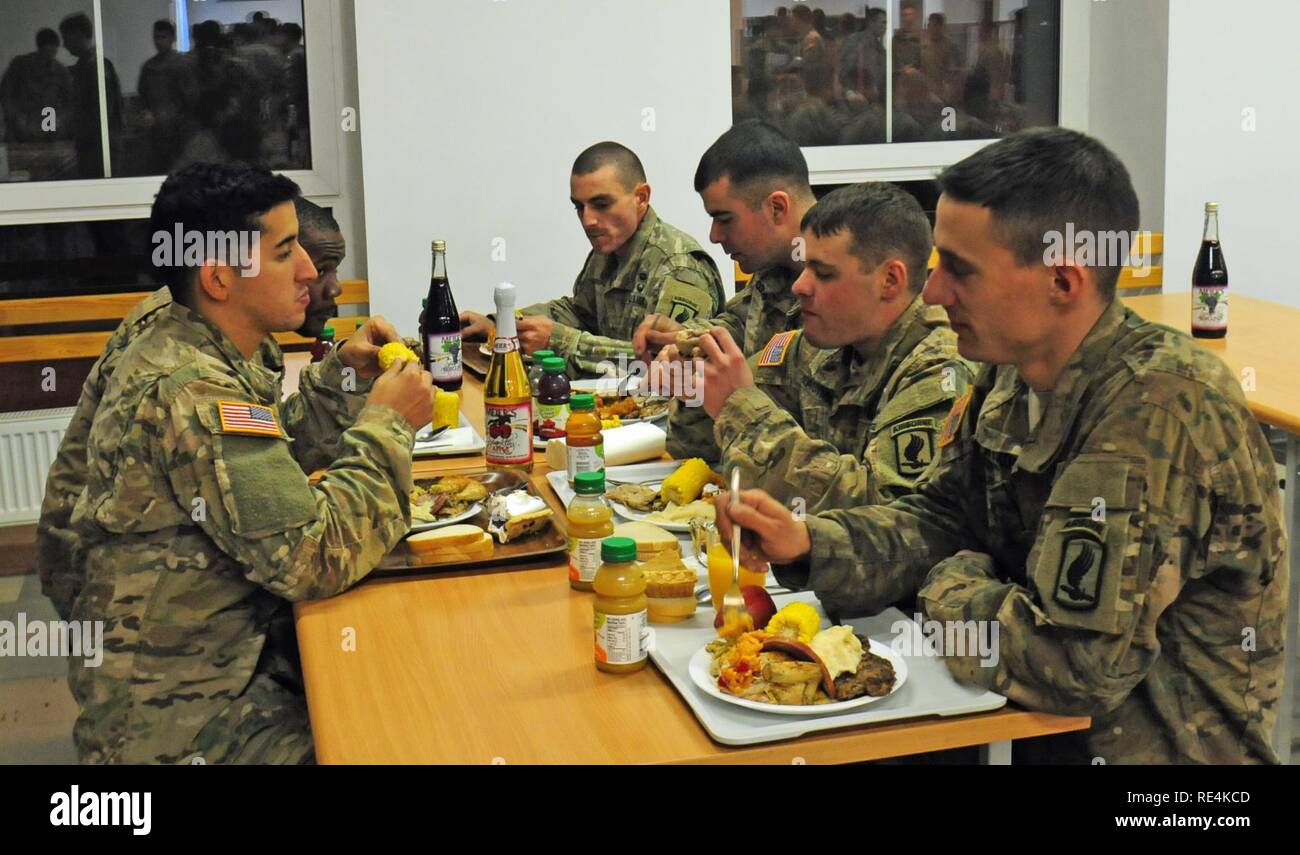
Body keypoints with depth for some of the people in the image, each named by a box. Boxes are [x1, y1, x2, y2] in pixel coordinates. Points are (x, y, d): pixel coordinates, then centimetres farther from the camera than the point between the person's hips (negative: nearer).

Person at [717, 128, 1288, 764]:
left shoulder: (1160, 407, -28)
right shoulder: (1013, 373, -1)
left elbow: (1075, 663, -31)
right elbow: (941, 521, 8)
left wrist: (952, 589, -12)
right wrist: (808, 544, -10)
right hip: (1035, 726, 7)